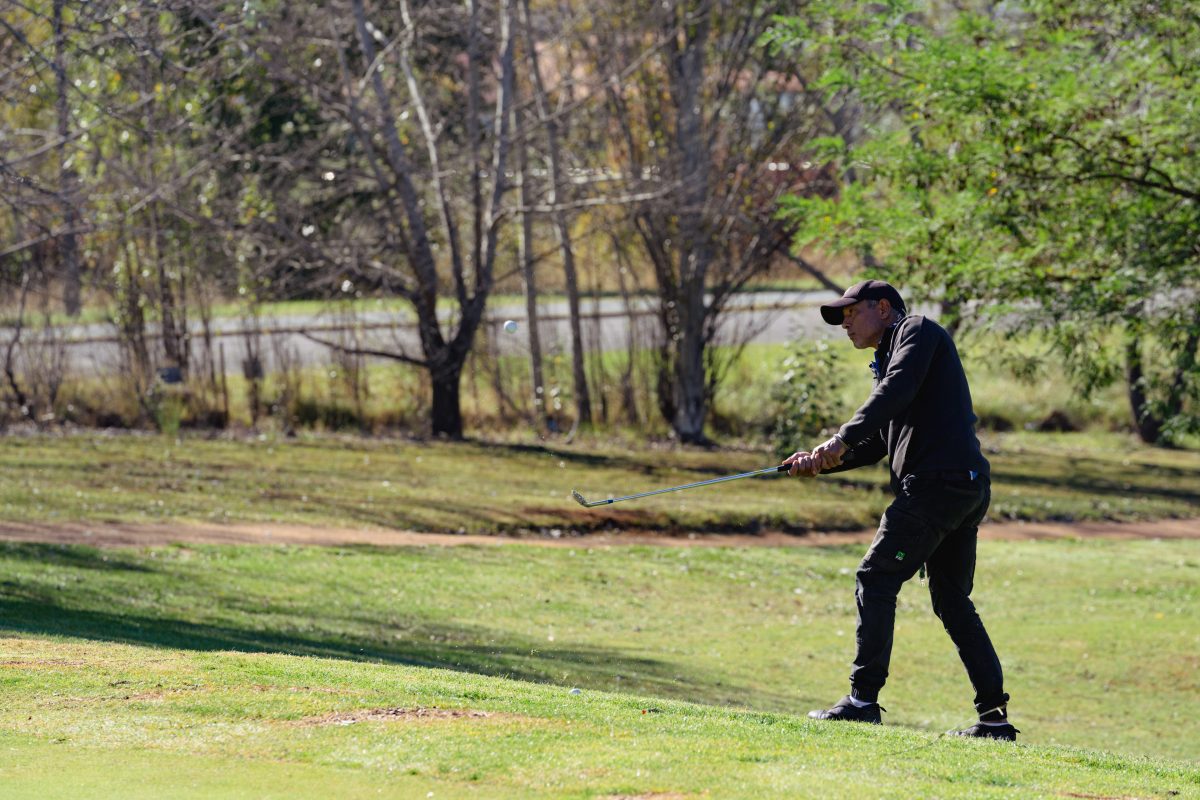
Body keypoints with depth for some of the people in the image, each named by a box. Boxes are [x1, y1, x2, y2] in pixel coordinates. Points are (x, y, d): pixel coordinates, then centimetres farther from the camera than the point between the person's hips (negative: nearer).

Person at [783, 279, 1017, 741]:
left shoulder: (917, 330, 3)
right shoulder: (888, 358, 30)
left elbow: (898, 390, -16)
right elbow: (878, 444, 26)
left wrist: (843, 439, -22)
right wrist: (820, 463, 11)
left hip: (939, 480, -10)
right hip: (970, 489, 10)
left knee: (875, 581, -8)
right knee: (952, 599, 11)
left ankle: (863, 699, -11)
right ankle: (994, 717, 7)